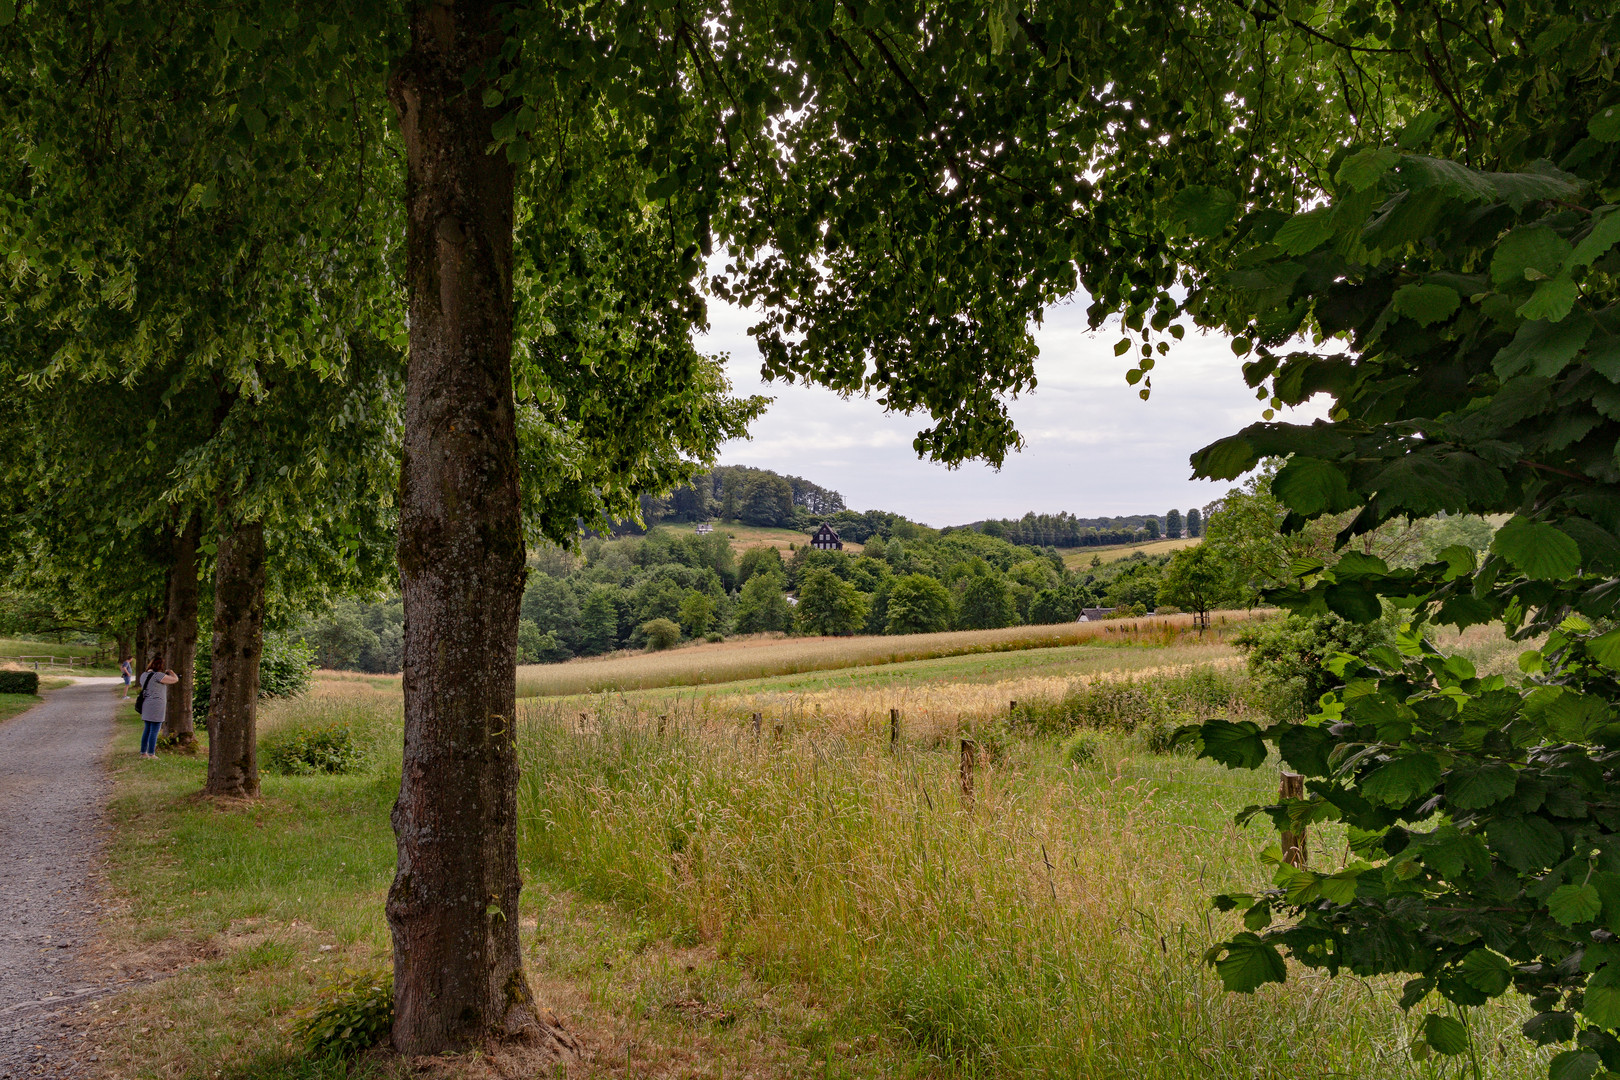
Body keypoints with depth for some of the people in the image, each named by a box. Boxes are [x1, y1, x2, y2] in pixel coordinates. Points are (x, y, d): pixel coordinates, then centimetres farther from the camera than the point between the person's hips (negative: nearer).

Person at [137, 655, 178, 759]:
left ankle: (143, 753, 22)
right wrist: (170, 671, 8)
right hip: (156, 707, -8)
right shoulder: (158, 676, -17)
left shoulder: (144, 675, 8)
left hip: (146, 706, 8)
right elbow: (175, 679, -13)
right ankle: (151, 754, 2)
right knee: (154, 731, -1)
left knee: (147, 729, 17)